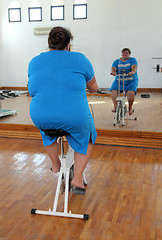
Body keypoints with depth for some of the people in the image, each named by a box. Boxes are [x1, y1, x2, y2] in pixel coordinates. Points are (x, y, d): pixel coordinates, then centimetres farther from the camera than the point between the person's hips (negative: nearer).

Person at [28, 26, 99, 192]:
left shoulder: (34, 62, 8)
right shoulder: (80, 59, -1)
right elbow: (93, 87, 12)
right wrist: (92, 88, 37)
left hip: (40, 118, 3)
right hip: (75, 119, -3)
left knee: (47, 129, 38)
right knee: (86, 139, 28)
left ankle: (55, 164, 48)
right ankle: (78, 178, 23)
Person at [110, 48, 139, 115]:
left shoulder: (133, 60, 6)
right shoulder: (116, 61, 12)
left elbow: (134, 67, -12)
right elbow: (113, 68, -4)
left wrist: (132, 72, -35)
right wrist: (113, 72, -29)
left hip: (131, 80, -2)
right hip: (119, 80, 2)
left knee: (131, 93, -28)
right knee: (113, 91, -24)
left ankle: (130, 108, -5)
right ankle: (115, 106, -9)